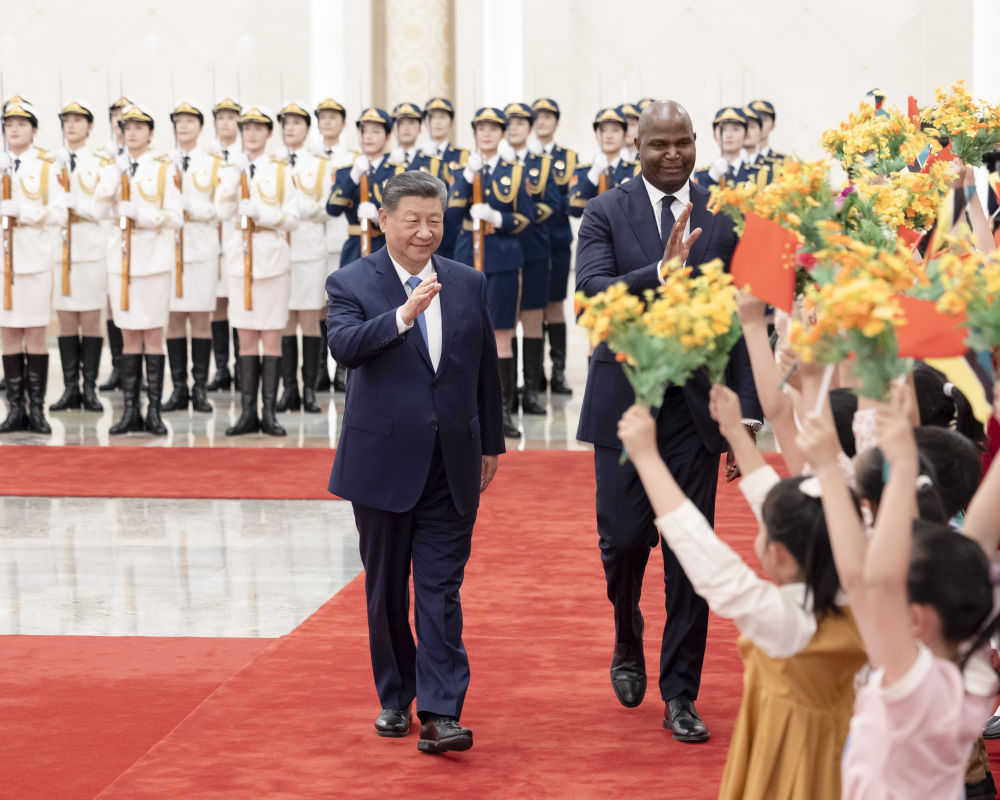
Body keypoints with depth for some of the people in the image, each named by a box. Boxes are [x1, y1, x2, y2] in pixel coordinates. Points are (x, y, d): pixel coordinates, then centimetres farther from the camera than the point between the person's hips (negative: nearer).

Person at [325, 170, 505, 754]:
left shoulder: (469, 284, 8)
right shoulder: (352, 283, -3)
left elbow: (486, 369, 14)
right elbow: (345, 346, -22)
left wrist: (491, 444, 16)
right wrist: (403, 316, -35)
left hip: (451, 464, 1)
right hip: (384, 459, -1)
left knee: (441, 590, -3)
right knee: (387, 590, 10)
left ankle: (440, 713, -6)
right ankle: (395, 699, 24)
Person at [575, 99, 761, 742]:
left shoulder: (726, 217, 2)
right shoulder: (607, 212, 0)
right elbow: (592, 290, -15)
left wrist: (748, 415, -2)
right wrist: (660, 272, -31)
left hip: (697, 404, 1)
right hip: (626, 400, 0)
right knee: (624, 537, 1)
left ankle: (681, 693, 12)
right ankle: (628, 641, 33)